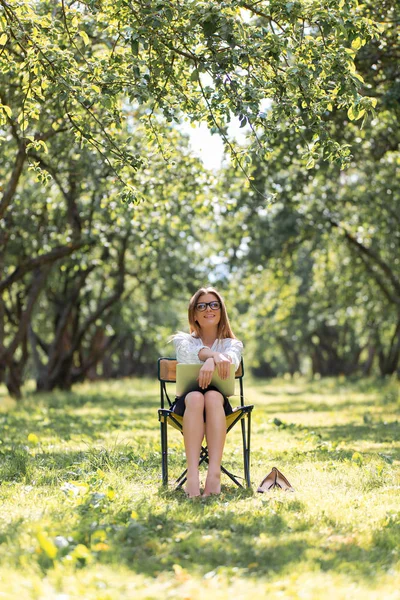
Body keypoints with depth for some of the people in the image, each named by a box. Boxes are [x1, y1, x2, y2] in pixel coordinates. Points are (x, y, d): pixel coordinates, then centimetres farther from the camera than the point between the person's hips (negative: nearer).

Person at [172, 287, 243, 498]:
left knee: (212, 395, -37)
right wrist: (214, 355, -38)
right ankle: (192, 476, -52)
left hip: (219, 404, 0)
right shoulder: (183, 340, 13)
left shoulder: (232, 344, 14)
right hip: (186, 403, 0)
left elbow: (230, 360, -13)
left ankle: (214, 473, -50)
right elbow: (191, 353, -15)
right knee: (196, 397, -38)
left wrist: (211, 362, -37)